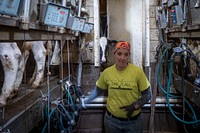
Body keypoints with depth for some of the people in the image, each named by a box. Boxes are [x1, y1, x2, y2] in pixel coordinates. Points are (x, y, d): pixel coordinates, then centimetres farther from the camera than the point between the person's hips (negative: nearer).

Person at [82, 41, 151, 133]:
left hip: (133, 121, -1)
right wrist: (84, 101, 9)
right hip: (112, 120, 2)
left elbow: (147, 95, -6)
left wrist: (134, 106, -20)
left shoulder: (137, 71, -14)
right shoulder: (107, 72, -7)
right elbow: (98, 90, 10)